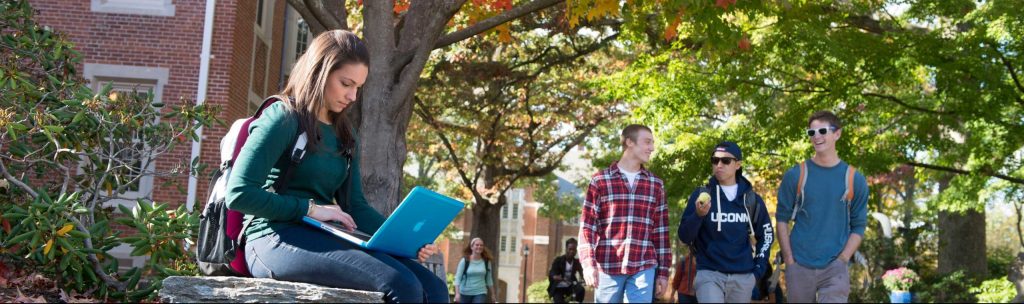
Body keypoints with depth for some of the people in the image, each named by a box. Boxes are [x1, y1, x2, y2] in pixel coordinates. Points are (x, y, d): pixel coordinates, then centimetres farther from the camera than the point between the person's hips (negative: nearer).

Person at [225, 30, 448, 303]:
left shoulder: (344, 136, 19)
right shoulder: (283, 119, -4)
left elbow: (355, 205, 16)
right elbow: (239, 194, -13)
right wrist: (310, 208, -15)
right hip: (277, 240, -7)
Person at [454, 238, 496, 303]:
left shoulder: (486, 262, 2)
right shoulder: (465, 261, -6)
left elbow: (489, 279, 12)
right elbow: (458, 278, -9)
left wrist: (492, 294, 16)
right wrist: (457, 293, -19)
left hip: (480, 293, 1)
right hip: (465, 293, -1)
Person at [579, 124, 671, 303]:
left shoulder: (656, 185, 11)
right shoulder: (600, 180, 2)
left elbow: (661, 231, 11)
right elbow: (588, 225, -1)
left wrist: (663, 271, 7)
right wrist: (588, 263, -12)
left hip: (644, 268, 2)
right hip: (608, 266, -2)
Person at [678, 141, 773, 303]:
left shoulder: (751, 198, 6)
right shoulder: (701, 195, -1)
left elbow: (765, 235, 17)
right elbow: (684, 237, -5)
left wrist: (759, 269, 7)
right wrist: (698, 215, -23)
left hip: (743, 277, 3)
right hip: (709, 273, -3)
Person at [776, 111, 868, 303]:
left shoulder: (854, 180, 1)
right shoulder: (795, 175, 0)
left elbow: (858, 226, 4)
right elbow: (782, 219, 2)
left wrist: (841, 260, -6)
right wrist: (789, 260, -5)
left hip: (835, 268, 0)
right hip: (799, 267, 1)